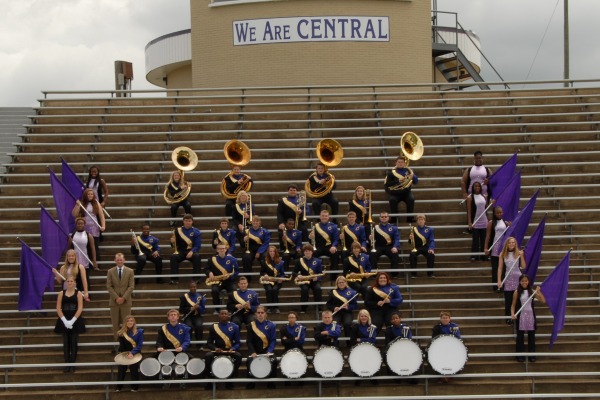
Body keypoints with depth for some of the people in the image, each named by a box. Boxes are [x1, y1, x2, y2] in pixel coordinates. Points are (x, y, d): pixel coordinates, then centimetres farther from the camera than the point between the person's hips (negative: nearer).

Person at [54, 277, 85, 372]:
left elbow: (80, 309, -6)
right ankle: (67, 363, 6)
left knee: (73, 342, 0)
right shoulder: (61, 293, 5)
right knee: (66, 342, 3)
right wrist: (65, 320, -11)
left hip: (75, 321, -2)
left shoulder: (78, 293, 0)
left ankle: (72, 364, 4)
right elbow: (58, 309, 0)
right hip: (64, 321, 2)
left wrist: (72, 320, -14)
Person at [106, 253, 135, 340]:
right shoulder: (110, 271, 6)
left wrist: (123, 298, -11)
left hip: (126, 300, -1)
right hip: (114, 300, 1)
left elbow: (131, 286, -1)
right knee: (115, 323, 2)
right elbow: (109, 286, 1)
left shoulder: (130, 271, 4)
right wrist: (116, 298, -10)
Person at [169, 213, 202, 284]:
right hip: (181, 252, 1)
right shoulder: (178, 230, 5)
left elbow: (197, 245, -6)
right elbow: (175, 244, 8)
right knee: (173, 256, -30)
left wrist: (192, 251, -24)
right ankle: (174, 278, -27)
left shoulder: (196, 231, 0)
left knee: (197, 256, -34)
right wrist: (173, 242, -16)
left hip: (192, 251, -1)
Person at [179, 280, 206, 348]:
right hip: (188, 317, -1)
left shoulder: (201, 297, 8)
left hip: (197, 316, 1)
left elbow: (204, 310, 6)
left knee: (199, 326, -33)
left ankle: (199, 344, -17)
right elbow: (181, 310, 1)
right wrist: (191, 309, -15)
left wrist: (198, 307, -16)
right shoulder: (184, 297, 4)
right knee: (189, 327, -34)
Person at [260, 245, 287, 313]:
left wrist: (281, 279, -14)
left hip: (277, 281, 0)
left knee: (275, 289, -32)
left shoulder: (280, 262, 7)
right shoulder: (264, 262, 8)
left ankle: (276, 307, -20)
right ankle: (269, 307, -20)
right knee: (269, 289, -31)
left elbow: (283, 274, 7)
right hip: (267, 280, 0)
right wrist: (265, 275, -11)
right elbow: (262, 272, 11)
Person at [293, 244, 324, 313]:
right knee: (304, 289, -33)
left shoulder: (317, 261, 5)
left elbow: (320, 273, 4)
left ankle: (318, 307, -19)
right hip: (304, 281, 0)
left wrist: (317, 277, -18)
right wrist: (298, 276, -14)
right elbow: (294, 273, 9)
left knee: (318, 288, -32)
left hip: (315, 281, 0)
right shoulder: (299, 261, 6)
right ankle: (303, 308, -21)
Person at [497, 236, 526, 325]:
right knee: (508, 300, 3)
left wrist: (522, 256, -13)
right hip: (507, 279, 0)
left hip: (518, 278, 0)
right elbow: (500, 268, 2)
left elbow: (523, 267, -1)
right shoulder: (503, 254, 1)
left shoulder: (518, 253, 1)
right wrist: (499, 280, -3)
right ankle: (508, 318, 10)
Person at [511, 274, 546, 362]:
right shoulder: (517, 292, -2)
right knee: (520, 335, 3)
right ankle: (520, 355, 10)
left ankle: (532, 355, 13)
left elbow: (543, 300, 0)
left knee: (531, 335, 6)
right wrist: (512, 314, -15)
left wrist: (539, 292, -13)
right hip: (521, 315, -2)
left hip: (530, 315, 2)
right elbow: (513, 305, -1)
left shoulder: (532, 291, 2)